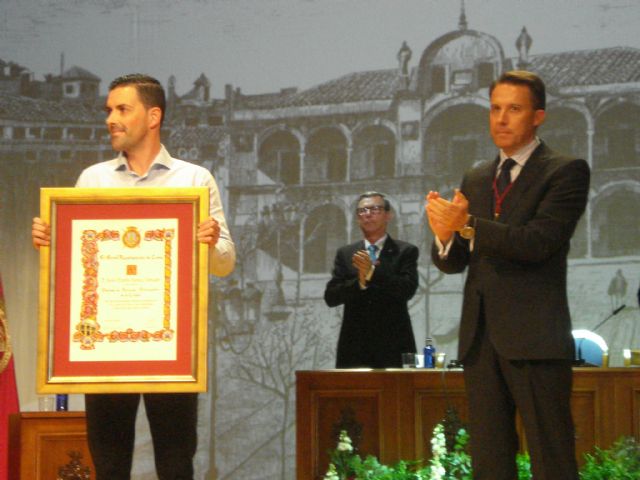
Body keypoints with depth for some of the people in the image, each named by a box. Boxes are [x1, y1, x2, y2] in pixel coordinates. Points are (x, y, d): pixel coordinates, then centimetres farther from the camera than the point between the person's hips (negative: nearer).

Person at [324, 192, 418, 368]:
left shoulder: (406, 251, 7)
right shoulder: (345, 254, 13)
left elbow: (408, 289, -8)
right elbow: (331, 297, 4)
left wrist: (372, 272, -17)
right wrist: (359, 282, -13)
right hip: (354, 348, 2)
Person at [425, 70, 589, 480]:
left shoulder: (566, 172, -1)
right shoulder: (476, 179, 18)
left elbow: (538, 242, -16)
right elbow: (453, 263, 12)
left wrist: (467, 226, -23)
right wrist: (445, 236, -10)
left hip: (535, 339, -6)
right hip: (481, 338, 6)